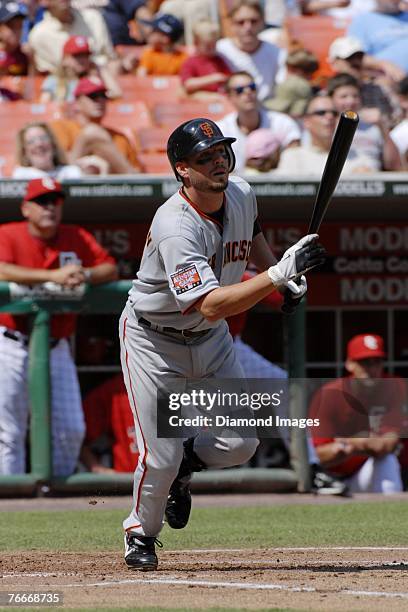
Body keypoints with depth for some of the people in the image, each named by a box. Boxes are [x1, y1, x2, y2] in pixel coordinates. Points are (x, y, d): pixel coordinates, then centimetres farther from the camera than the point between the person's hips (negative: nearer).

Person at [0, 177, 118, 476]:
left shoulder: (77, 238, 8)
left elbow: (111, 269, 4)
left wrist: (85, 275, -19)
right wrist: (53, 276, -30)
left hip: (57, 347, 4)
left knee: (71, 430, 3)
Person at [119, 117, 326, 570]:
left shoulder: (241, 194, -10)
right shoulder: (176, 227, -34)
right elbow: (212, 305, -44)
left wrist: (287, 277, 1)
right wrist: (278, 274, -50)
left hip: (211, 340, 6)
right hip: (153, 341, -6)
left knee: (239, 444, -3)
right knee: (160, 456, -7)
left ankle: (182, 465, 30)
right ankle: (141, 532, 23)